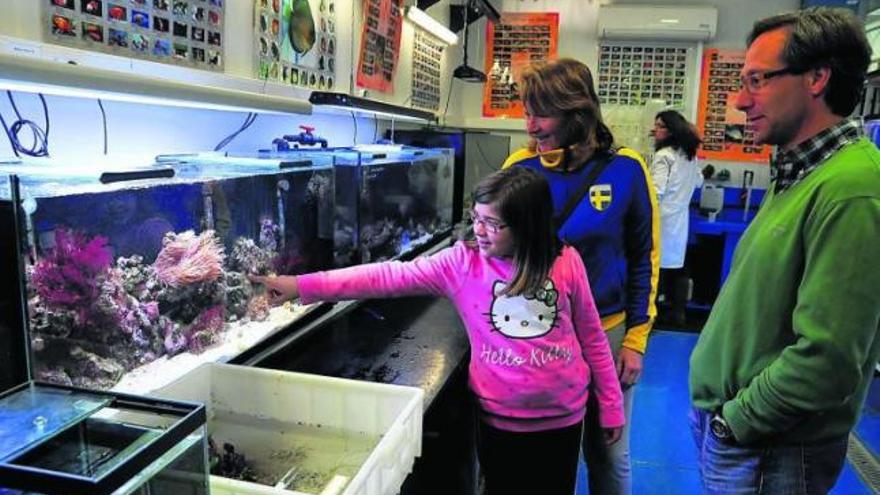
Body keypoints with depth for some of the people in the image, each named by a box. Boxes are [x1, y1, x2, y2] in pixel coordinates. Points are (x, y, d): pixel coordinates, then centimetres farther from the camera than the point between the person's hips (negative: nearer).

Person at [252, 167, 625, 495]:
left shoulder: (566, 263, -9)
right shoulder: (463, 262, -11)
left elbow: (592, 338, 1)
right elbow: (391, 276, -19)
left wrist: (610, 407, 6)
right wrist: (302, 286, -25)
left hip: (562, 416, 1)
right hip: (499, 418, 0)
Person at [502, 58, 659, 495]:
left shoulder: (626, 170, -10)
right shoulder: (520, 168, -7)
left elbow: (644, 259, -2)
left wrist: (636, 339, -4)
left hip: (607, 334, -1)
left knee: (608, 454, 17)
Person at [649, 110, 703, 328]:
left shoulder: (664, 156, -14)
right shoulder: (690, 155, 10)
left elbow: (656, 191, -21)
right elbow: (698, 181, 25)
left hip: (662, 218, -8)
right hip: (680, 218, 8)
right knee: (677, 266, 12)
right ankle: (677, 312, 19)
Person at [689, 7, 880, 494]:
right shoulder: (796, 175, 7)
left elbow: (827, 361, -27)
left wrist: (736, 420, -14)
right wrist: (718, 411, 11)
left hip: (765, 450, -8)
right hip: (725, 418, 8)